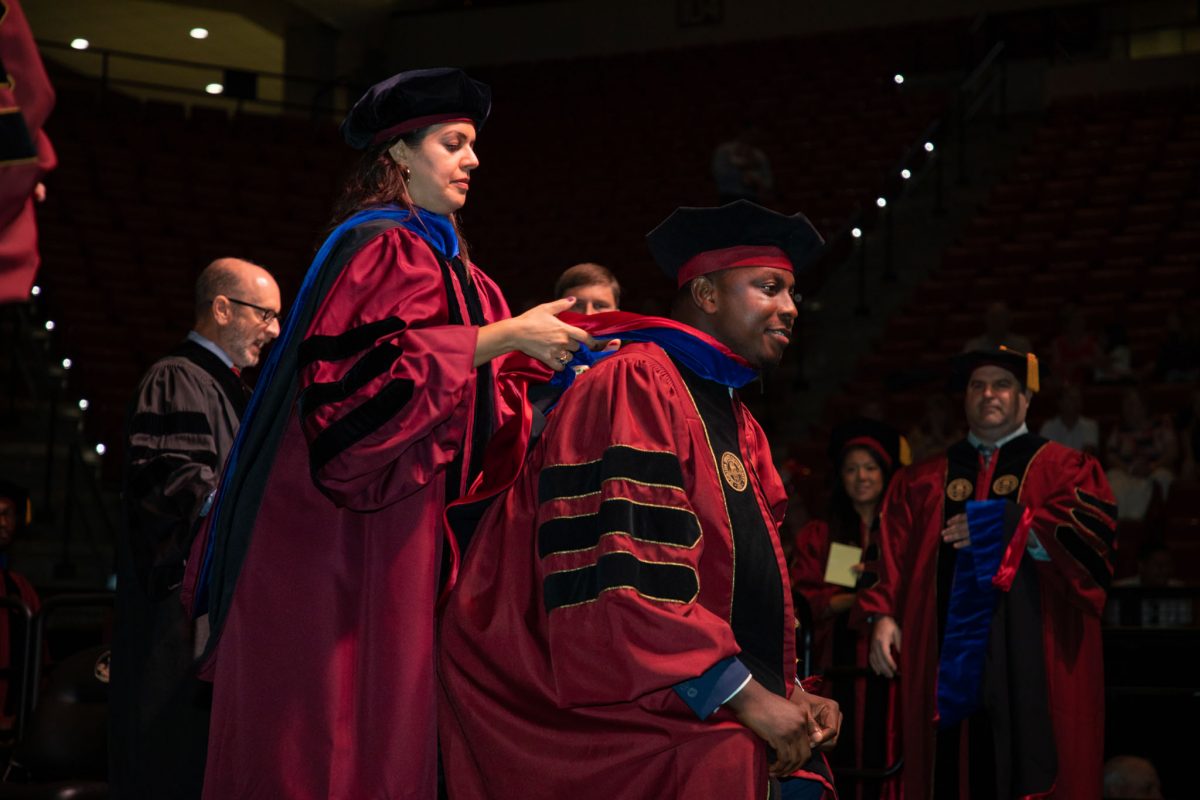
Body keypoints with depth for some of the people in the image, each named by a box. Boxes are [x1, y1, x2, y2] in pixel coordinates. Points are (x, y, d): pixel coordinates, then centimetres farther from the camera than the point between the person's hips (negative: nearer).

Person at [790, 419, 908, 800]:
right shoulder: (818, 535, 12)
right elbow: (801, 600, 1)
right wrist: (855, 599, -13)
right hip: (837, 666, 0)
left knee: (886, 754, -8)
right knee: (841, 757, -7)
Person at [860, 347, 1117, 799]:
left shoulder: (1063, 468, 10)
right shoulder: (925, 482, 20)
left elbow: (1092, 529, -8)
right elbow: (893, 555, 13)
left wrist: (1004, 527, -12)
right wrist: (883, 613, -3)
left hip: (1031, 661, -2)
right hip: (948, 659, 3)